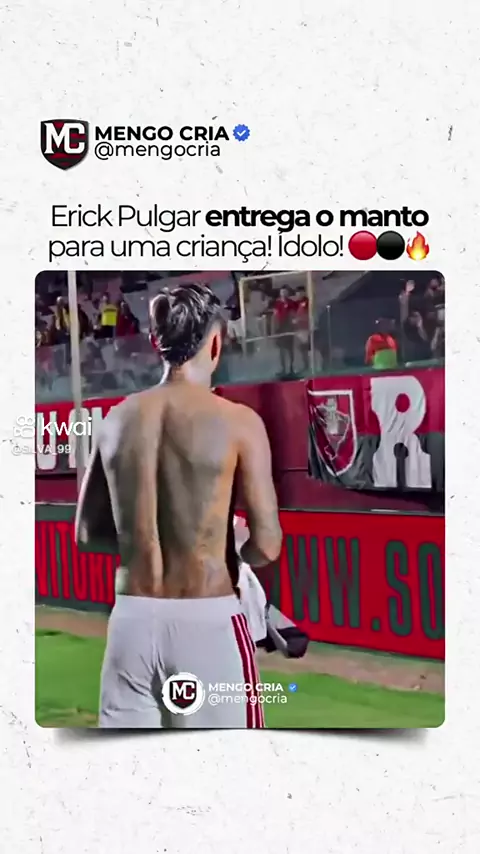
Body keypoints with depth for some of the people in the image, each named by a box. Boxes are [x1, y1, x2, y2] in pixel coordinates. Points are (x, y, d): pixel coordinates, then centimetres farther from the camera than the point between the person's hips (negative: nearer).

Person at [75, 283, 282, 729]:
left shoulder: (118, 419, 3)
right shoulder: (237, 421, -10)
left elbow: (88, 533, 9)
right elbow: (266, 546, -11)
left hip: (131, 620, 4)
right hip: (207, 623, -4)